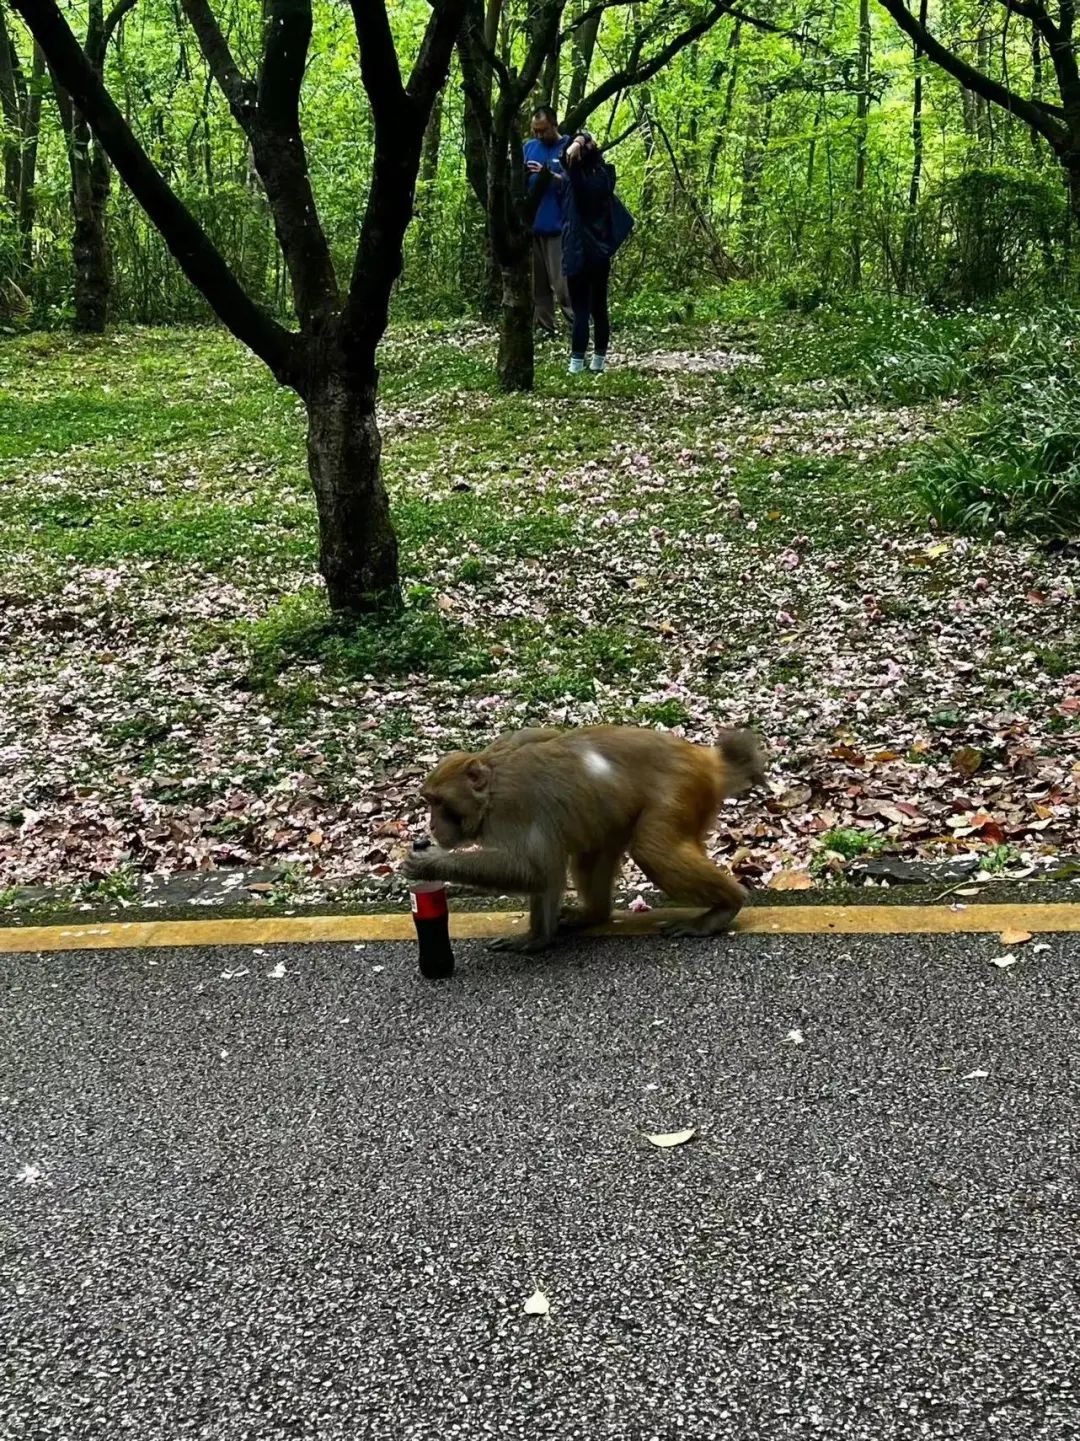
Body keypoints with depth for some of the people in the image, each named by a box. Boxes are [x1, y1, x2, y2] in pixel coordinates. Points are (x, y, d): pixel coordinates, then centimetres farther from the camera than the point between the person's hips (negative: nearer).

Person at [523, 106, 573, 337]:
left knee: (562, 282, -10)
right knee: (537, 282, 6)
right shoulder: (529, 146, 15)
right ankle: (543, 326, 11)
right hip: (530, 225, 5)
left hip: (558, 226, -5)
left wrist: (547, 174, -18)